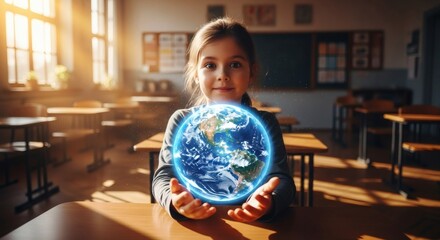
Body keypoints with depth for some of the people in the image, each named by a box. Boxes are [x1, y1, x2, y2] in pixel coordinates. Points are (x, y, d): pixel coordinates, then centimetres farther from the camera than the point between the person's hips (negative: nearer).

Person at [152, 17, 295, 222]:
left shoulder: (265, 124, 1)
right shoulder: (181, 122, 2)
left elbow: (282, 180, -7)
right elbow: (163, 176, -4)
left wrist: (269, 202, -31)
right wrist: (174, 200, -27)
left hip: (251, 224, 1)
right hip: (194, 226, 0)